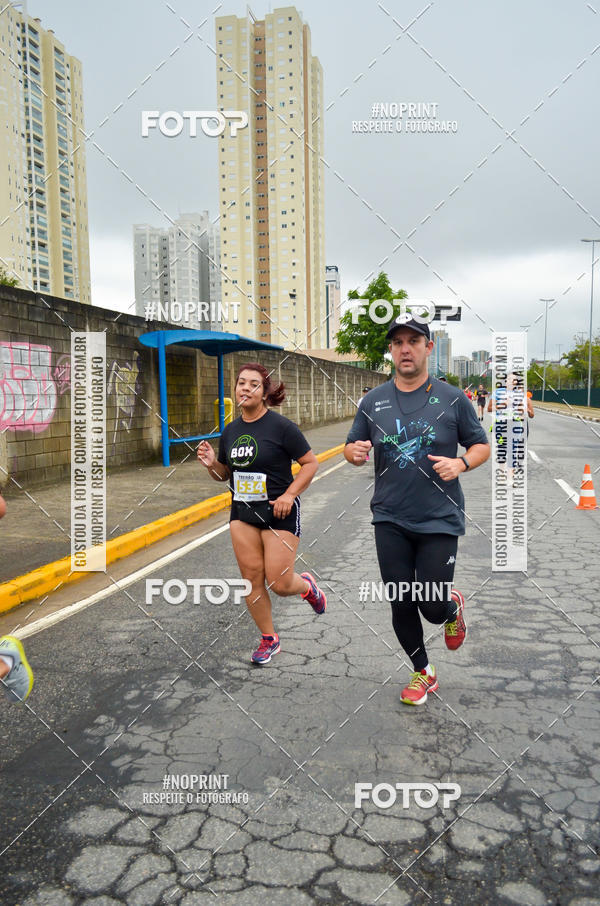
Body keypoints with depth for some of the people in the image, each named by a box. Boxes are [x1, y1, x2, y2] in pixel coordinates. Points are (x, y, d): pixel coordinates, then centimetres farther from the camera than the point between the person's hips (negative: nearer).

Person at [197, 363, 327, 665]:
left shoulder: (281, 426, -11)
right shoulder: (230, 431, 7)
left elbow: (311, 463, -8)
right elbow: (224, 474, 17)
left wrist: (289, 494, -18)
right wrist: (211, 463, -4)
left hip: (279, 512, -5)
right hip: (242, 513, 5)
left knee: (279, 583, -5)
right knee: (251, 579, 5)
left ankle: (307, 585, 31)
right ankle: (269, 640, 24)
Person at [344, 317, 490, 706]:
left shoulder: (452, 398, -1)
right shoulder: (373, 401, 5)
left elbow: (482, 445, 5)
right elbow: (352, 447, 12)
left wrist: (461, 463, -16)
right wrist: (354, 451, -13)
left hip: (440, 520, -2)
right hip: (390, 520, 3)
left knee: (432, 606, -3)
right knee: (401, 604, 7)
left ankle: (453, 607, 36)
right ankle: (423, 672, 31)